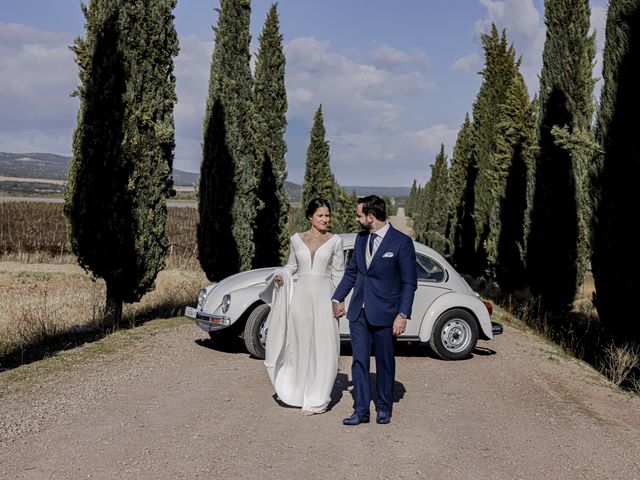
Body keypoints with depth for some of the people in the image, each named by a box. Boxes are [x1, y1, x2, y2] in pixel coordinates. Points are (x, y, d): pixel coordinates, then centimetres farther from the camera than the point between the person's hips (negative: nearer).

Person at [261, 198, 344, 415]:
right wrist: (281, 275, -4)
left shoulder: (335, 241, 2)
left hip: (324, 296, -2)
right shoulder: (297, 239, 7)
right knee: (299, 344, 5)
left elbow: (338, 273, 4)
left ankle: (316, 399, 7)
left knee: (323, 347, -2)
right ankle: (297, 391, 23)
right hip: (301, 294, 2)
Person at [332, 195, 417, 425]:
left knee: (384, 362, 9)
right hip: (358, 311, 5)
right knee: (359, 361, 4)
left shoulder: (401, 242, -10)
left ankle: (384, 408, 24)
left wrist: (403, 315, -14)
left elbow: (409, 282, -9)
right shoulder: (361, 238, 7)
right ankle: (361, 411, 11)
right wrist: (337, 298, 15)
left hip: (384, 313, -5)